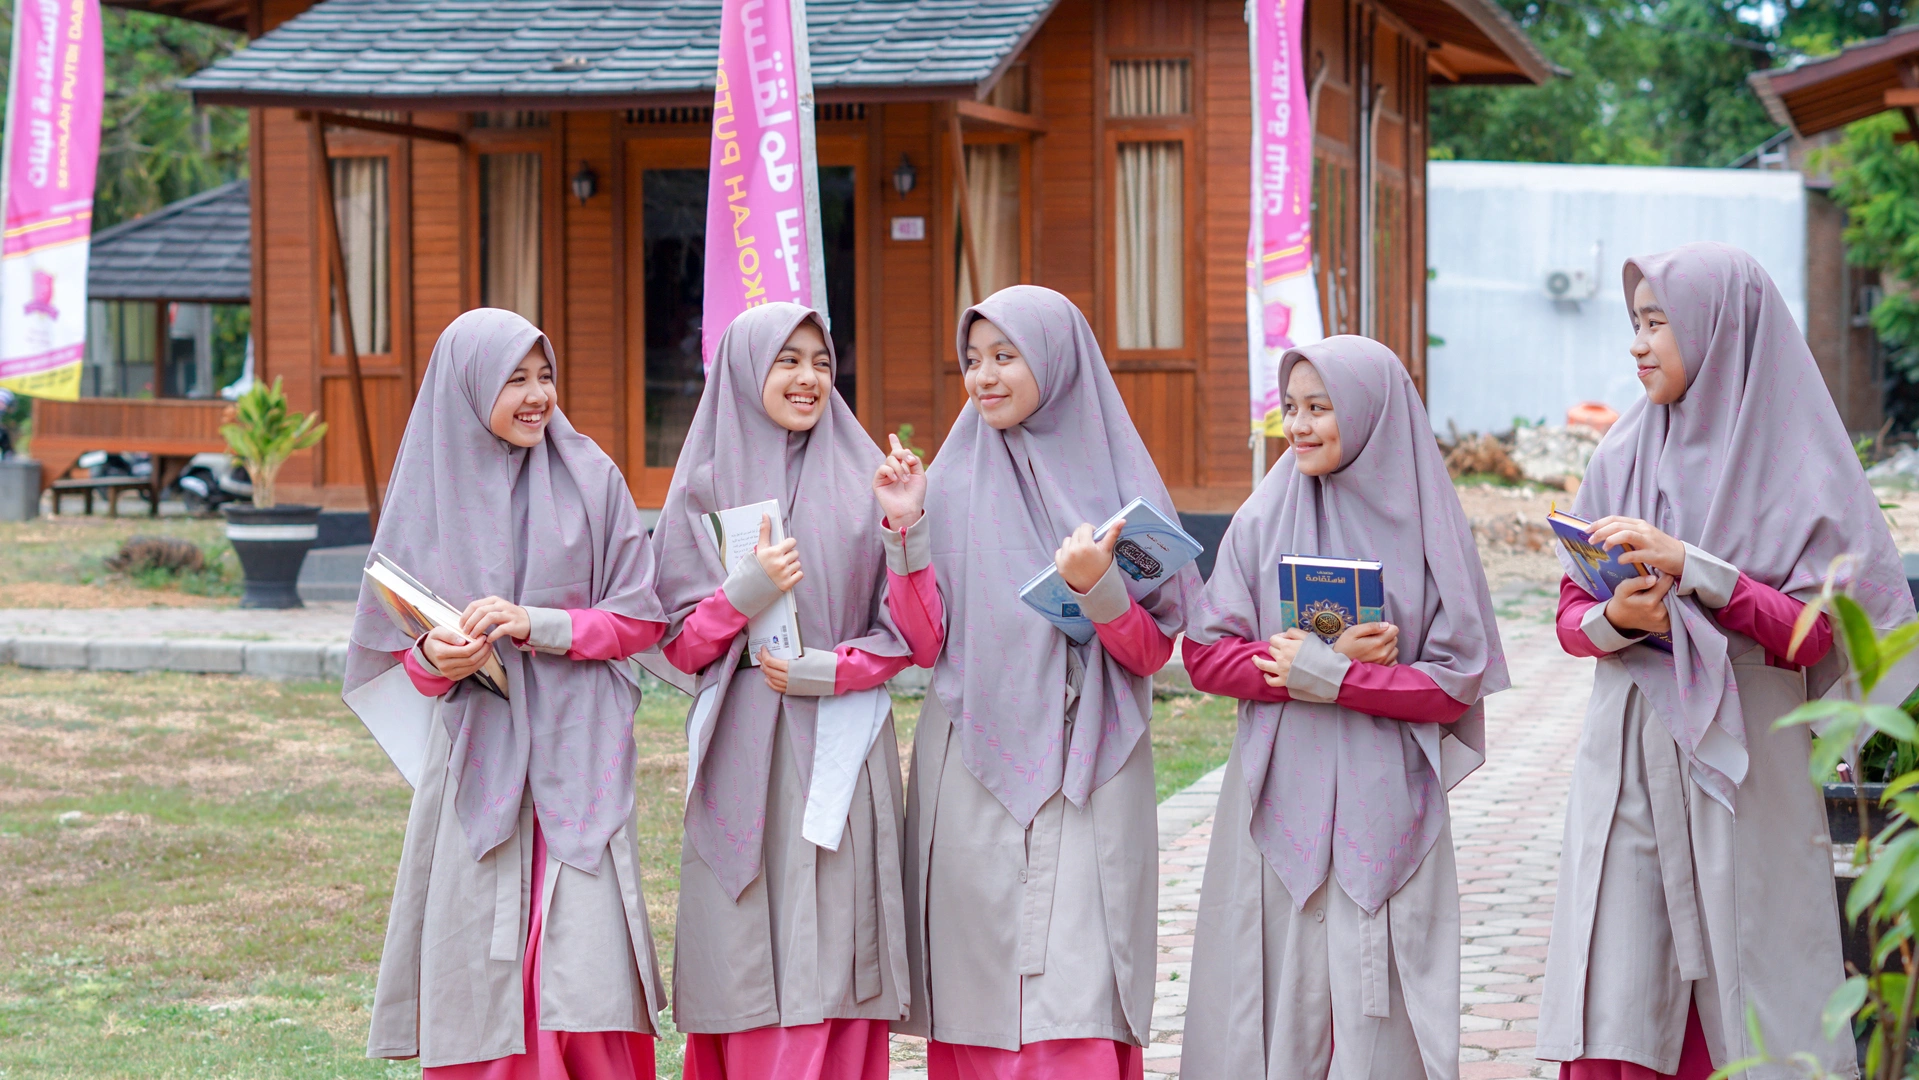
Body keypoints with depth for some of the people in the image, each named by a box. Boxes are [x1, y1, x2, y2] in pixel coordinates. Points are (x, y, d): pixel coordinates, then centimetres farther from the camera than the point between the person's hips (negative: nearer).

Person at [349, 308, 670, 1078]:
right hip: (477, 761, 1)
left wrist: (538, 626, -11)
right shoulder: (428, 493, 5)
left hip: (576, 759, -1)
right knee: (481, 986, -2)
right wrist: (434, 660, -12)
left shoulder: (591, 480, 3)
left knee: (584, 980, -8)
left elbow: (642, 618, 3)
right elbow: (397, 650, 10)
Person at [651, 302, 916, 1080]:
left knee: (830, 965, -3)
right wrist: (748, 590, -13)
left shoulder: (866, 482, 8)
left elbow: (905, 633, 7)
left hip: (841, 755, 0)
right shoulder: (707, 488, 7)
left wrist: (825, 670, -8)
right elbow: (680, 643, 4)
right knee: (749, 966, -3)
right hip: (743, 756, 0)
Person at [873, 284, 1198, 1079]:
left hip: (1085, 782, -2)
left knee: (1076, 1010, -10)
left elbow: (1152, 653, 1)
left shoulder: (1118, 482, 4)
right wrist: (906, 530, -8)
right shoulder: (953, 482, 8)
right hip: (973, 776, 2)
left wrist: (1098, 587, -16)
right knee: (979, 1008, 2)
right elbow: (925, 643, 2)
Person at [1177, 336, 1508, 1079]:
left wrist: (1331, 678, -13)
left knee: (1377, 1012, -2)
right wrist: (1321, 658, -11)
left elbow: (1454, 685, -2)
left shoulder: (1425, 526, 1)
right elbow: (1205, 654, 3)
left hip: (1385, 809, -1)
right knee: (1275, 998, 0)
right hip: (1280, 806, 1)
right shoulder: (1262, 522, 5)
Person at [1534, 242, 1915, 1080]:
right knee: (1615, 1012, -2)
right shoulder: (1623, 458, 10)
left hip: (1745, 770, -3)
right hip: (1629, 767, 3)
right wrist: (1615, 620, -11)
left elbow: (1809, 635, -9)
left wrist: (1688, 566, -18)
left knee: (1751, 1011, -2)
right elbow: (1570, 615, 12)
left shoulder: (1795, 468, -1)